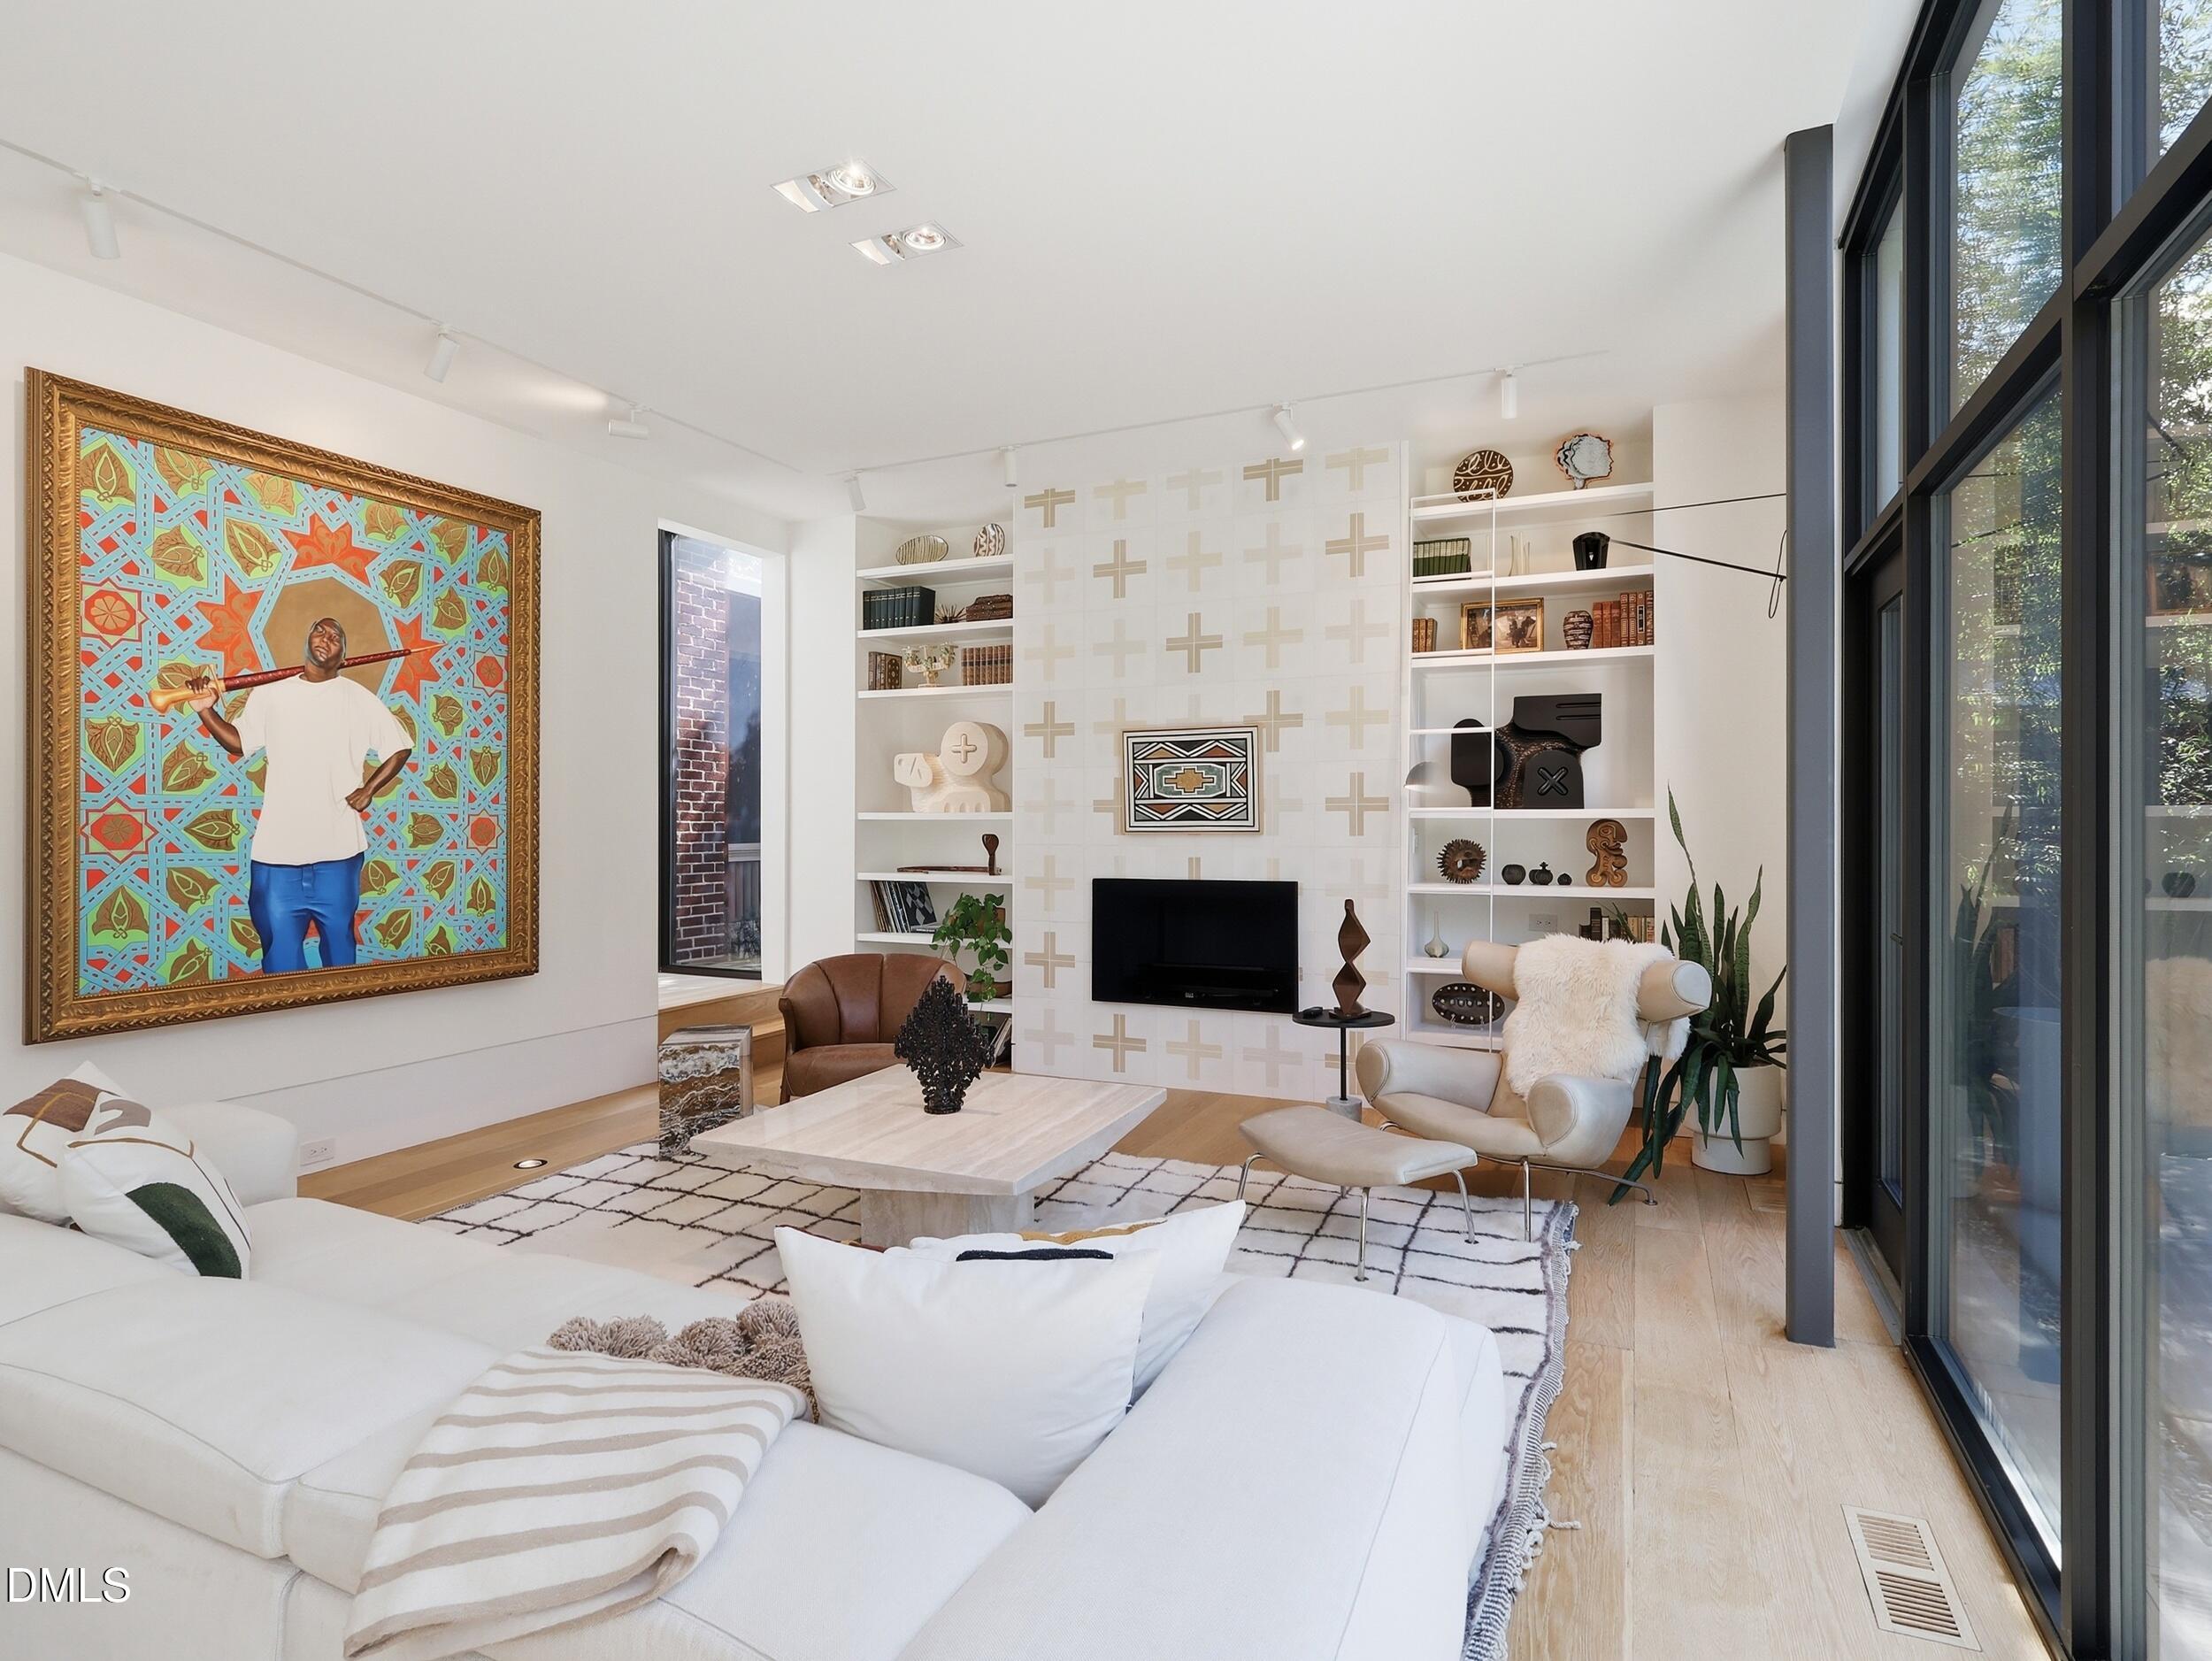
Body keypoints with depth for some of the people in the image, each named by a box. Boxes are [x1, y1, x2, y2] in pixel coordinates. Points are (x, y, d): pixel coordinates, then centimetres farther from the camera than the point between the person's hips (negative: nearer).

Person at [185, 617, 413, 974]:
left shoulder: (360, 700, 3)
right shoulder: (270, 694, 8)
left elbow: (401, 748, 7)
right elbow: (239, 743, 18)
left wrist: (368, 790, -1)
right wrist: (206, 710, 3)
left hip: (338, 850, -1)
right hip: (276, 850, 2)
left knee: (338, 939, 10)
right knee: (280, 946, 5)